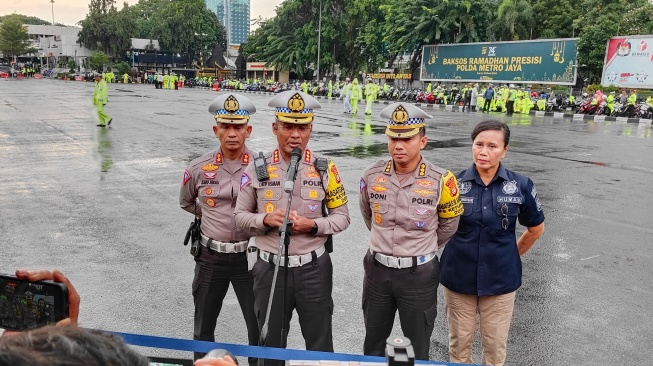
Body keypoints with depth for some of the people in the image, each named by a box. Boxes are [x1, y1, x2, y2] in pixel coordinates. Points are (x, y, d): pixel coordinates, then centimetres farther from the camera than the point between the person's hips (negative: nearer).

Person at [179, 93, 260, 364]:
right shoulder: (199, 168, -4)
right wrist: (213, 215, 7)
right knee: (203, 327, 18)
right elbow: (186, 203, 15)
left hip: (249, 256, -2)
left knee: (260, 326, 9)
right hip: (210, 256, 2)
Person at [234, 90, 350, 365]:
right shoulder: (257, 169, -3)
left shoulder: (325, 169, -4)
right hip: (270, 268, 1)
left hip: (313, 269, 0)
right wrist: (265, 220, -17)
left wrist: (313, 225, -18)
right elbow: (240, 216, 3)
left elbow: (342, 216, 1)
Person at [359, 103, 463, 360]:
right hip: (378, 270, 3)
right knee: (373, 343, 20)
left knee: (417, 349, 14)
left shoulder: (440, 181, -15)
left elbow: (448, 224, 3)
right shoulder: (372, 176, -7)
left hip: (419, 274, -2)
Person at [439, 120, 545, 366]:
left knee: (495, 345, 14)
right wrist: (459, 250, 4)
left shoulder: (520, 186, -7)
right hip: (458, 277, 0)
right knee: (459, 341, 15)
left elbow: (536, 228, 9)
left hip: (500, 279, 0)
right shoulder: (454, 183, -8)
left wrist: (511, 255, 9)